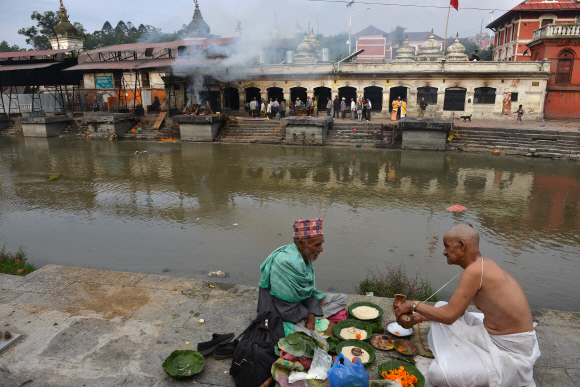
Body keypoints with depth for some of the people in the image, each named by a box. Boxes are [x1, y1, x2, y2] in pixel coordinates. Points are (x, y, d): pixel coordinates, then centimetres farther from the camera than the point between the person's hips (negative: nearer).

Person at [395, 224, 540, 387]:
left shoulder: (475, 270, -25)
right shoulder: (483, 264, 5)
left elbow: (449, 315, -23)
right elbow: (455, 310, 12)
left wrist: (414, 305, -9)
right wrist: (422, 316, 12)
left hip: (509, 353, -9)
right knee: (441, 307, 14)